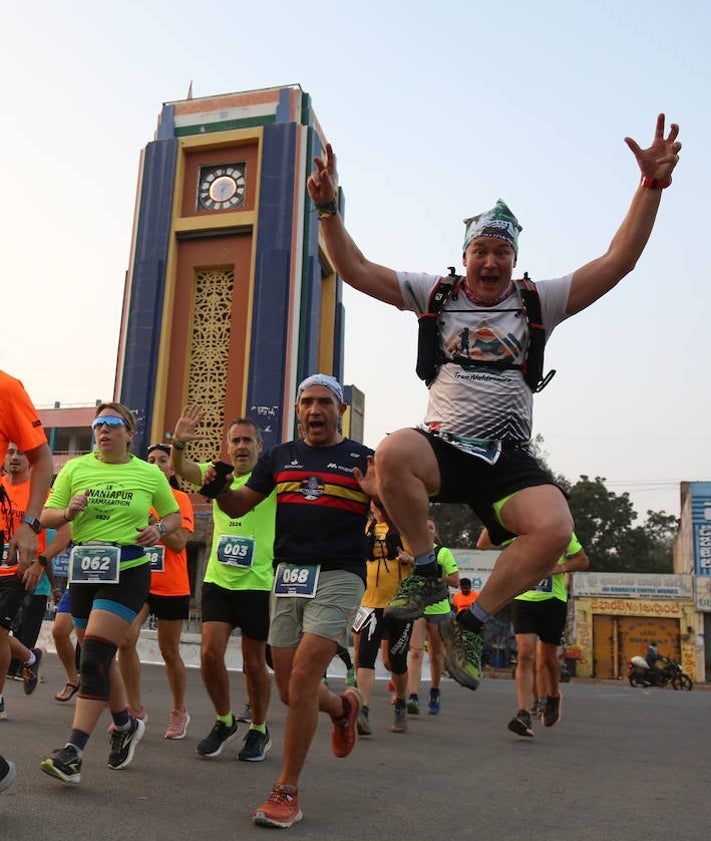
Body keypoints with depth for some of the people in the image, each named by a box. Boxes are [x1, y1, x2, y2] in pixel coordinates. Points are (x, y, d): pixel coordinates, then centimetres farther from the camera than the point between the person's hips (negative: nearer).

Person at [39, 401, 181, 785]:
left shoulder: (149, 474, 1)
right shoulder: (75, 469, 5)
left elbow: (174, 515, 12)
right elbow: (47, 516, 5)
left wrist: (158, 529, -9)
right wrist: (68, 512, -16)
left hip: (128, 572, -4)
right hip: (84, 570, 4)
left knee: (94, 657, -15)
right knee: (100, 657, 14)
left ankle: (72, 752, -13)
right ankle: (125, 724, 37)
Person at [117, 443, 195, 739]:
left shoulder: (180, 498, -3)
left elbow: (179, 543, -13)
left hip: (171, 587, -3)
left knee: (169, 651, 6)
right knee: (125, 640, -15)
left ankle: (179, 711, 25)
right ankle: (135, 708, 2)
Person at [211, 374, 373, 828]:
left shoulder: (364, 459, 3)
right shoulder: (280, 456, 13)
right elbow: (238, 506, 13)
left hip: (338, 577, -4)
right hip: (288, 576, 5)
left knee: (302, 680, -15)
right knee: (290, 691, 8)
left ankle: (287, 792, 1)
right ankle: (344, 705, 41)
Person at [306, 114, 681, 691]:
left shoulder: (537, 303, 9)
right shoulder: (435, 295, 9)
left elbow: (618, 261, 4)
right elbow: (355, 268, 6)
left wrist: (652, 184, -4)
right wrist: (328, 208, -7)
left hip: (508, 458, 1)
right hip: (443, 446, 0)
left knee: (555, 530, -28)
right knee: (392, 453, -36)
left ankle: (471, 623, -5)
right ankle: (427, 573, -11)